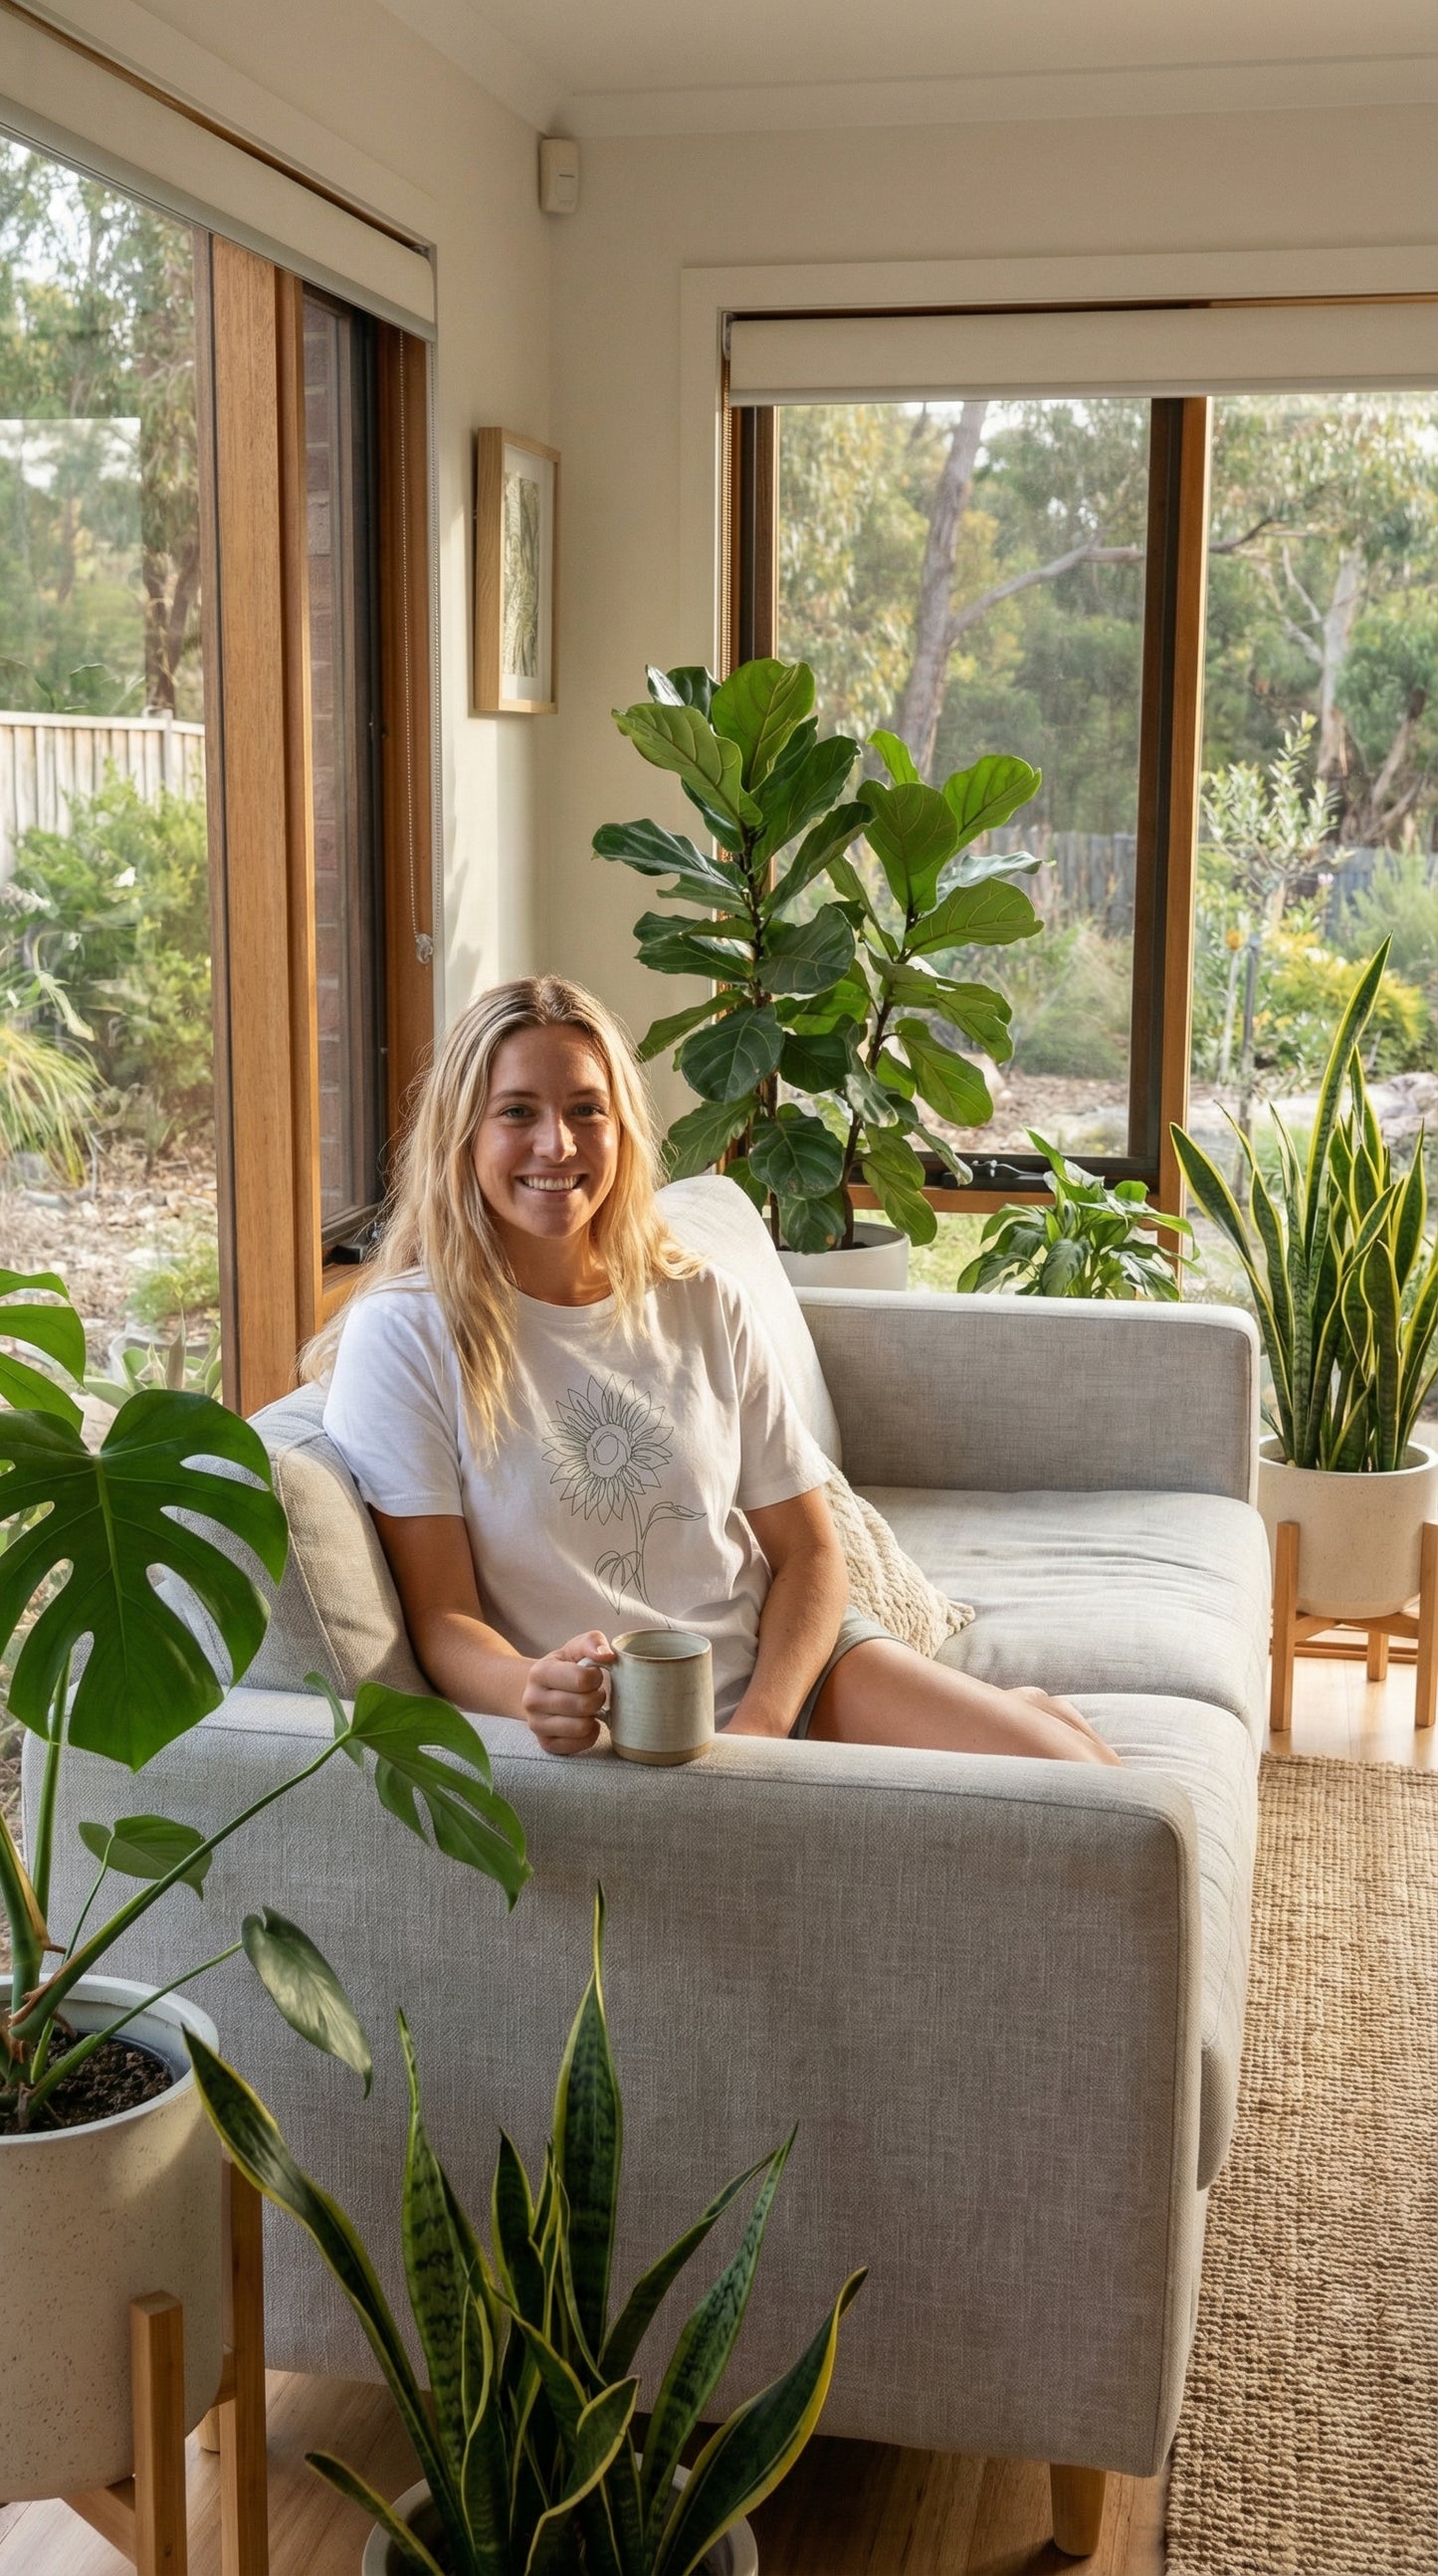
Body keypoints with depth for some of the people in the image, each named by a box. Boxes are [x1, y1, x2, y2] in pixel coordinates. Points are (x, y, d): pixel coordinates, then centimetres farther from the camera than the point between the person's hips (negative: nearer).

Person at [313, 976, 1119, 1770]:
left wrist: (758, 1727, -12)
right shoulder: (404, 1336, -5)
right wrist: (535, 1692, -30)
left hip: (781, 1673, 5)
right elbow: (443, 1619, -7)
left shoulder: (705, 1306, 8)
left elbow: (809, 1554, 7)